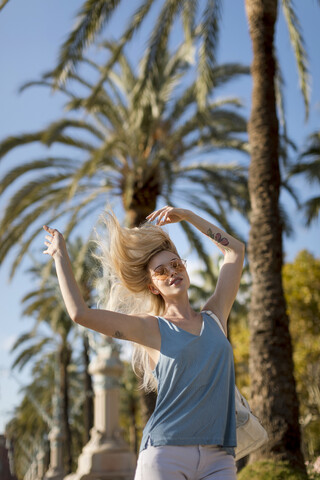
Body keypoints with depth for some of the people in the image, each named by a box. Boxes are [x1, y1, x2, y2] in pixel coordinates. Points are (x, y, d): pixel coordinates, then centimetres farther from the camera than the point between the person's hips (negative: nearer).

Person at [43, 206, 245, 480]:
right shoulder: (152, 328, 5)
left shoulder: (214, 318, 14)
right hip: (166, 454, -3)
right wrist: (60, 255, 4)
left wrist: (187, 216, 22)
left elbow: (235, 250, 21)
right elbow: (80, 314, -6)